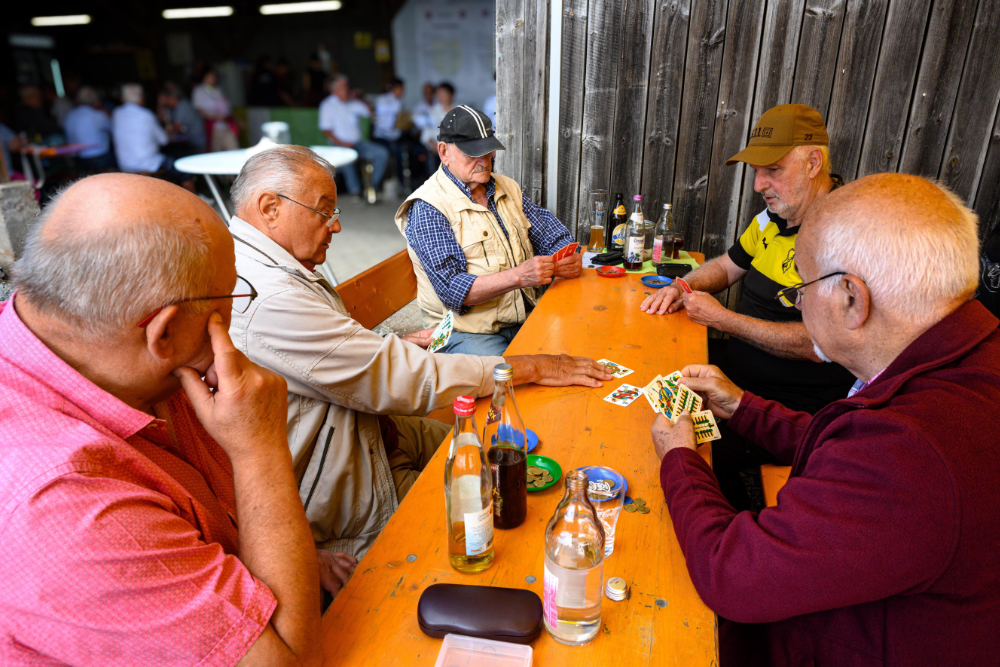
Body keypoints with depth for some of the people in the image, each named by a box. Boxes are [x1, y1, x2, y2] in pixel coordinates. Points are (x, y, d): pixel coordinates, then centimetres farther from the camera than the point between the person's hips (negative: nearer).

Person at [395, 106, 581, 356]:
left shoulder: (508, 188, 13)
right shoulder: (428, 208, -10)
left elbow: (552, 233, 17)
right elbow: (452, 289, -18)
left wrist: (567, 259, -7)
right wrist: (518, 276, -29)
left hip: (525, 318, 7)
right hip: (466, 332, -6)